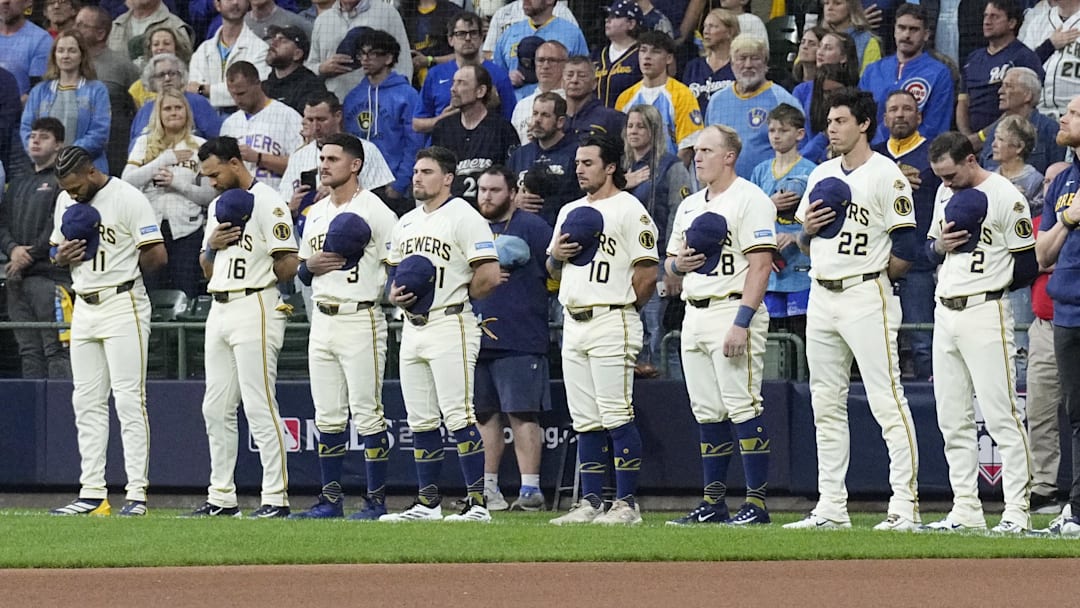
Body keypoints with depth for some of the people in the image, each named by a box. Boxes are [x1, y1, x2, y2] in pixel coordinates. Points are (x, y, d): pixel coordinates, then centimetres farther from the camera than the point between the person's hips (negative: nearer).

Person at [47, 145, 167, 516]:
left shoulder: (128, 198, -11)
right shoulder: (66, 202, 11)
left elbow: (157, 255, -14)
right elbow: (56, 251, 20)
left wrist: (123, 268, -4)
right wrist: (62, 256, -3)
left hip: (123, 305, -7)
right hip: (84, 308, 7)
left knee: (129, 399, -9)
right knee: (87, 402, 7)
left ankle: (137, 493, -9)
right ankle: (91, 494, 10)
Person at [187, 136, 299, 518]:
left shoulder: (267, 203, -8)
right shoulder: (218, 206, 18)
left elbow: (288, 268, -15)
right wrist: (213, 245, 0)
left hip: (254, 309, -9)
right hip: (219, 311, 9)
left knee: (259, 406, -11)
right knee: (216, 409, 9)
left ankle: (275, 498, -10)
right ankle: (222, 498, 15)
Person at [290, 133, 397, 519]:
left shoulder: (375, 212, -7)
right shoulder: (316, 214, 16)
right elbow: (301, 272, 21)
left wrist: (381, 291, -22)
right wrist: (311, 266, 0)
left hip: (361, 319, -7)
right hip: (322, 322, 7)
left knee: (366, 413, -6)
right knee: (328, 415, 9)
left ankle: (377, 500, -2)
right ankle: (330, 498, 14)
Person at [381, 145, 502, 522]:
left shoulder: (463, 218, -8)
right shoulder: (405, 224, 18)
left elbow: (489, 276, -14)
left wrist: (456, 296, -4)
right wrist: (395, 295, 4)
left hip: (450, 326, -8)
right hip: (413, 330, 8)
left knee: (458, 416, -13)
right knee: (420, 421, 9)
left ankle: (478, 503, -13)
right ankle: (428, 503, 15)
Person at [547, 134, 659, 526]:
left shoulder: (629, 210, -5)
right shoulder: (571, 212, 20)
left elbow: (648, 273, -10)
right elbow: (554, 271, 24)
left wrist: (624, 307, -3)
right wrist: (556, 254, 3)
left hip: (611, 322, -8)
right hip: (573, 324, 8)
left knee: (616, 417, -9)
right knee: (585, 421, 8)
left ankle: (627, 504, -8)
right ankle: (590, 503, 10)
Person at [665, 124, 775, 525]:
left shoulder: (749, 199, -7)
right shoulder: (689, 206, 19)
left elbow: (760, 264, -15)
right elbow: (670, 263, 27)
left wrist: (742, 323, -23)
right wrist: (679, 263, 0)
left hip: (732, 310, -9)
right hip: (694, 314, 9)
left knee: (743, 409, -12)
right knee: (707, 413, 9)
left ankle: (756, 503, -12)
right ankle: (713, 503, 13)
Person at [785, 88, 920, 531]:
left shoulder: (885, 175, -7)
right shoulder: (821, 176, 16)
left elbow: (905, 249, -11)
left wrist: (872, 276, -5)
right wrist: (807, 229, 1)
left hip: (867, 297, -8)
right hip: (821, 298, 8)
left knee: (887, 402, -10)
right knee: (826, 406, 9)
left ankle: (905, 506, -11)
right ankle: (830, 508, 13)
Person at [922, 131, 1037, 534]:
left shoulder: (1005, 197, -9)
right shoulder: (946, 194, 15)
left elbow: (1027, 267, -9)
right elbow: (929, 249, 22)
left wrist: (987, 285, -2)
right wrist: (940, 245, 0)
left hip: (985, 313, -8)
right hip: (945, 314, 8)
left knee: (1001, 416, -10)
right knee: (952, 420, 8)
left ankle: (1017, 512, -10)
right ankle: (966, 511, 13)